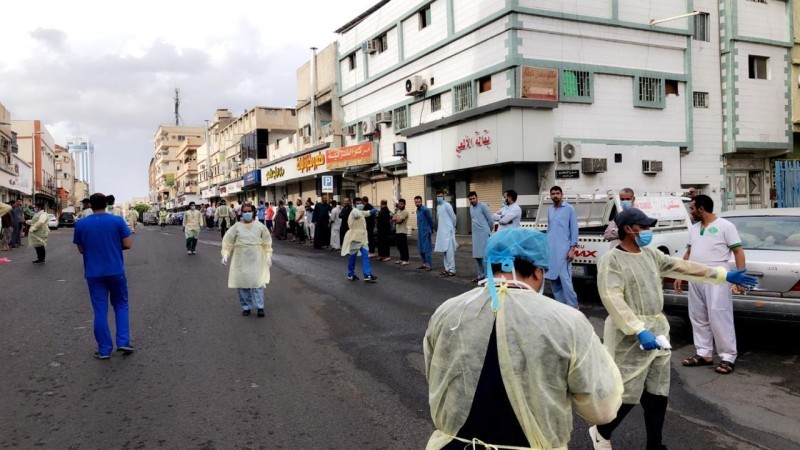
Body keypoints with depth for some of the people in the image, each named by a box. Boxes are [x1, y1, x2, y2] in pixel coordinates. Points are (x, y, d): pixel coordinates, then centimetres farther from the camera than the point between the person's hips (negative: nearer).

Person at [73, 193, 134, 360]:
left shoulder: (80, 224, -1)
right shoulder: (117, 221, -6)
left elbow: (81, 250, 6)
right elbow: (128, 245, -6)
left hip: (94, 273, 1)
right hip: (116, 271, -1)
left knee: (100, 310, 7)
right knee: (121, 305, 15)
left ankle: (104, 349, 11)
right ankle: (123, 342, 7)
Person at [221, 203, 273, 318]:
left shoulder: (260, 226, 2)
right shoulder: (236, 226, 1)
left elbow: (267, 242, 5)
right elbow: (227, 241, 1)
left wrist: (268, 255, 0)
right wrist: (225, 254, -10)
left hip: (256, 260, -1)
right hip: (241, 260, 1)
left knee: (257, 282, -6)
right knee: (242, 283, 4)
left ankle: (260, 307, -3)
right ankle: (246, 307, 13)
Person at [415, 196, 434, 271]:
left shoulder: (425, 209, -15)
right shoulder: (417, 210, 13)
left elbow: (430, 219, -9)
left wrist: (431, 229, 0)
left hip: (426, 232, -9)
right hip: (420, 232, 9)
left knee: (426, 249, -9)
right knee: (421, 249, 12)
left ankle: (429, 265, -8)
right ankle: (424, 263, 21)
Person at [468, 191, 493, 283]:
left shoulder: (483, 206, -10)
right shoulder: (471, 207, 14)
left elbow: (490, 219, -7)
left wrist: (489, 231, 4)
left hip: (484, 234, -8)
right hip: (475, 234, 8)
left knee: (484, 255, -8)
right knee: (477, 256, 10)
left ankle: (487, 276, -4)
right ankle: (480, 275, 18)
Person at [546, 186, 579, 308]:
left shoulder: (569, 209, -3)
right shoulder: (550, 210, 14)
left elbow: (574, 229, -5)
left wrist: (572, 248, -11)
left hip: (563, 249, -6)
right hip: (550, 249, 6)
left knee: (565, 278, -12)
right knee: (553, 278, 8)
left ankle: (573, 307, -9)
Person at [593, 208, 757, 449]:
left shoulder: (651, 254, 10)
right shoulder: (611, 259, -15)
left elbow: (682, 266, 14)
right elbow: (612, 299, -24)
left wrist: (723, 275, 11)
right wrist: (639, 331, -31)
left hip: (657, 329, 8)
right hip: (631, 335, -8)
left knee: (658, 395, 14)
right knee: (628, 395, -1)